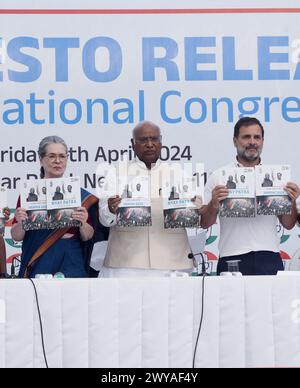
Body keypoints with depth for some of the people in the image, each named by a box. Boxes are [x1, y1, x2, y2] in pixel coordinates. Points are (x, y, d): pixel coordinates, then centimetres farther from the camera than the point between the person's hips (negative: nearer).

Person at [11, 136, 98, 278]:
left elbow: (87, 237, 7)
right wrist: (20, 222, -16)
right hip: (38, 265, -1)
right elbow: (16, 237, 3)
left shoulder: (80, 194, 5)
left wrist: (83, 223, -13)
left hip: (71, 265, 1)